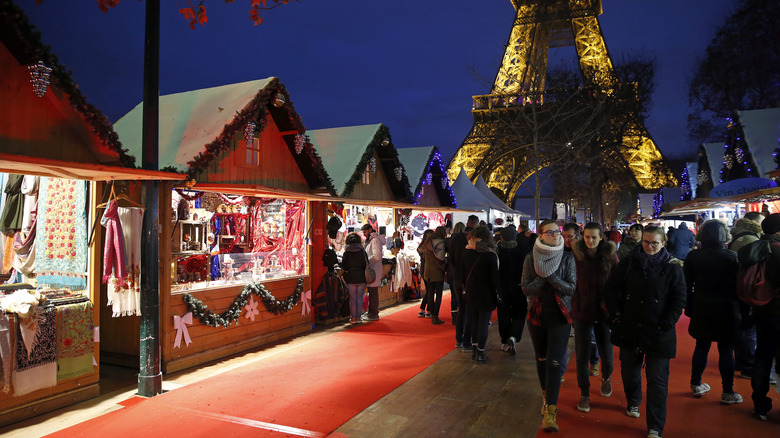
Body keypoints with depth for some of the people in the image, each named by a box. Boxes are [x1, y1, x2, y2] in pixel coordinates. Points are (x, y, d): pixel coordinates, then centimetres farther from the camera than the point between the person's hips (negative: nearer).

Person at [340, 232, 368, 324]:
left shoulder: (346, 253, -2)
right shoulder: (363, 252, 1)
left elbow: (343, 266, -1)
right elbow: (367, 265, 3)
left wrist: (344, 275, 15)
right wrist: (366, 277, 12)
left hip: (351, 278, -1)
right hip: (362, 278, 1)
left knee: (352, 298, 6)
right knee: (360, 298, 6)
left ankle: (353, 317, 8)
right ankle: (358, 317, 9)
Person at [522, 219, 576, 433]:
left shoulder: (567, 258, -3)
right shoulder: (531, 259, -2)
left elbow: (572, 288, -10)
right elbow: (526, 289, -7)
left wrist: (550, 275, -20)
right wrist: (545, 277, -18)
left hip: (560, 316, -2)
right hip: (537, 315, 2)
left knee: (554, 362, -8)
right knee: (541, 359, 15)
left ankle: (550, 412, -6)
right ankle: (546, 396, 35)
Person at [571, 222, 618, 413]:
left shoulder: (610, 256, -4)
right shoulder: (576, 255, -6)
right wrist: (572, 306, -6)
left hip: (603, 312, 1)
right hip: (581, 311, 0)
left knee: (606, 354, 10)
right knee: (582, 356, 4)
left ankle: (606, 378, 44)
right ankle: (584, 394, 22)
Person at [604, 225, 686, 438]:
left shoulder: (672, 267, -2)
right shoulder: (629, 262, 3)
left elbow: (679, 300, -1)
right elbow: (611, 288, 7)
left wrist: (666, 324, -9)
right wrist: (616, 315, -1)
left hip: (658, 333, -2)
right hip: (629, 329, 3)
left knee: (657, 380, 0)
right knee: (629, 370, 17)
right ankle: (633, 402, 44)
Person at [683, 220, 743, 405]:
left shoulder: (693, 256, -4)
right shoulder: (731, 256, -10)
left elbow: (687, 285, 1)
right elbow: (739, 285, -5)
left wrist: (689, 307, 10)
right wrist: (741, 311, 3)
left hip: (702, 311, 2)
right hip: (727, 311, -2)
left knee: (701, 347, 13)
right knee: (726, 350, 6)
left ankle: (696, 385, 22)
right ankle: (728, 393, 14)